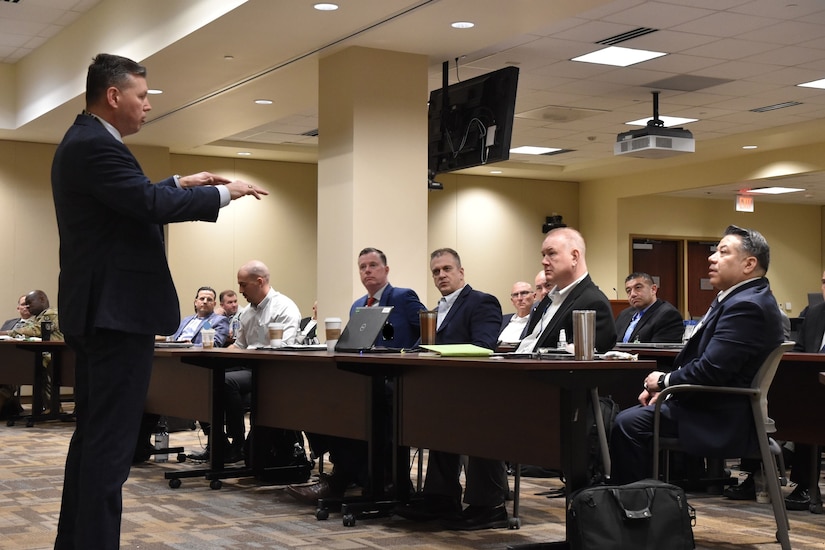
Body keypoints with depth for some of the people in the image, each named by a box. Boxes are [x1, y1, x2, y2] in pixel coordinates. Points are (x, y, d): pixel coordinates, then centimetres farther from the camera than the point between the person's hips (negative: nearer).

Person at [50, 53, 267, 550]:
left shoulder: (85, 142, 17)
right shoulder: (96, 146, -16)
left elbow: (133, 199, 28)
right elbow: (154, 205, -24)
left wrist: (182, 183, 19)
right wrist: (225, 193, -14)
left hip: (99, 311, 11)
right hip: (118, 310, -11)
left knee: (93, 435, 16)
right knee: (111, 442, -8)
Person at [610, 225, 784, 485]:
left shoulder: (747, 306, -20)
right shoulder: (739, 298, 15)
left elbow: (710, 370, -25)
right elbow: (701, 357, 19)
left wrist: (664, 381, -8)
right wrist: (663, 385, 5)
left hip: (720, 421, -11)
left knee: (628, 423, -21)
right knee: (628, 417, 11)